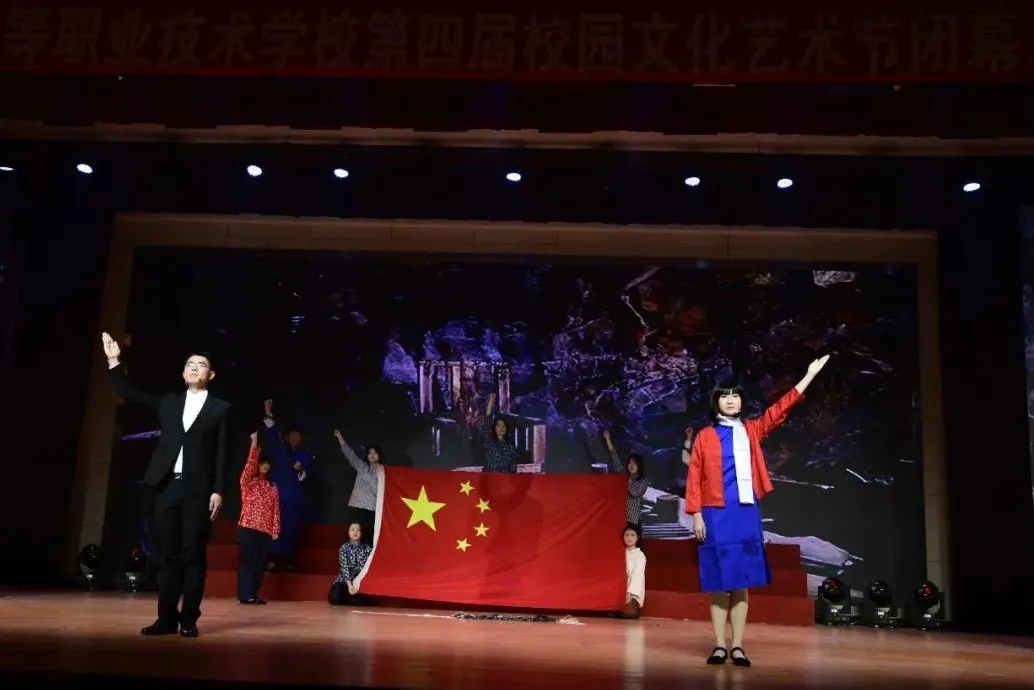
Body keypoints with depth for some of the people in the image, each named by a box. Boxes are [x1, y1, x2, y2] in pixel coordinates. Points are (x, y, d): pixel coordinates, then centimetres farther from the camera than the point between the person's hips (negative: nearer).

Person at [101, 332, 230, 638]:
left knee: (193, 555, -3)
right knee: (169, 554, 4)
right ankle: (166, 618, 8)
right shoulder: (169, 402, 17)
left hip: (198, 490, -3)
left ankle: (189, 620, 1)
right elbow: (130, 394, 16)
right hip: (168, 486, 3)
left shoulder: (220, 408, 7)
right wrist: (114, 361, 7)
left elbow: (221, 454, 1)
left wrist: (218, 491, -7)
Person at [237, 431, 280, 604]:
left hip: (266, 530, 5)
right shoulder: (248, 481, 4)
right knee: (247, 560, -5)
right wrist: (254, 446, -25)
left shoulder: (272, 486, 16)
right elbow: (250, 465, -15)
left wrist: (275, 529, 4)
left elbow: (276, 509, 11)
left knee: (260, 562, 3)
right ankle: (245, 594, -1)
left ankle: (253, 594, 10)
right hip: (248, 527, -4)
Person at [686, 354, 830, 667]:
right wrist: (696, 515, -7)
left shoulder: (752, 431, 11)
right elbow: (694, 478, 1)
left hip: (746, 514, 2)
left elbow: (780, 409, 10)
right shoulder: (705, 436, 3)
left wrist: (810, 375, 8)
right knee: (719, 584, 0)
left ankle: (737, 647, 7)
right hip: (716, 515, -2)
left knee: (741, 583, 3)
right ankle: (719, 646, 6)